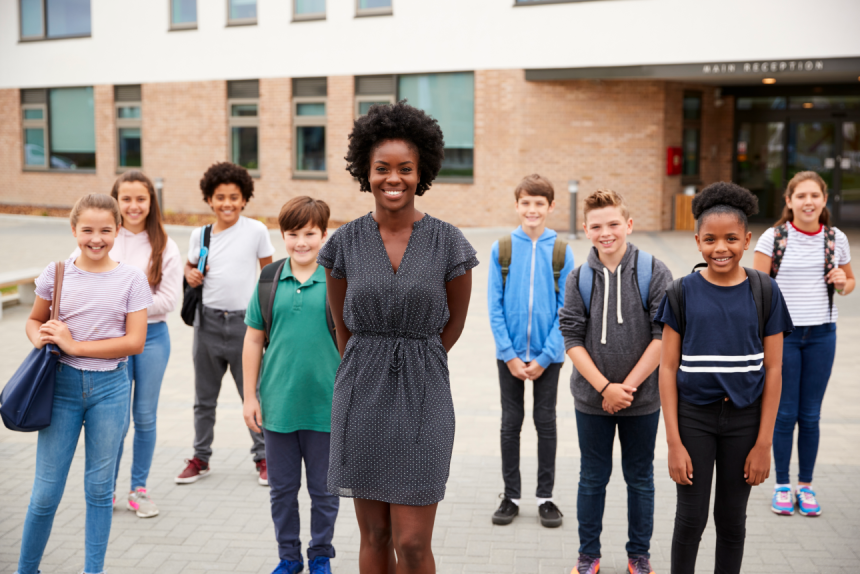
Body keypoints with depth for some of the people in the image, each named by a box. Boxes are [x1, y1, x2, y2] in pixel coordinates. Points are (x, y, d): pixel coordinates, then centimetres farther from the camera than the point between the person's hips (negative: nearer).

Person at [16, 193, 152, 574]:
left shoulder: (131, 279, -4)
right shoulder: (56, 273, 1)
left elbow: (134, 342, -9)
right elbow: (35, 319, 14)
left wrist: (75, 345, -14)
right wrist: (40, 337, -9)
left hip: (110, 387, -1)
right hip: (63, 384, 1)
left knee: (99, 489, 11)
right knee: (45, 492, 3)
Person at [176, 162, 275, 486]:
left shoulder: (256, 231, -5)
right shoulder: (200, 235, 3)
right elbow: (189, 265, 20)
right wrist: (190, 274, -4)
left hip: (244, 321, -3)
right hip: (208, 320, 3)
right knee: (204, 397, 13)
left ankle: (263, 456, 19)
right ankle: (200, 458, 26)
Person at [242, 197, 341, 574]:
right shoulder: (269, 280, 2)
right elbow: (254, 340, 7)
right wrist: (250, 397, 4)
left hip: (326, 405, -2)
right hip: (278, 404, 2)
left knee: (324, 490, 11)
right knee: (282, 488, 14)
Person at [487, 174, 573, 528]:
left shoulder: (561, 252, -3)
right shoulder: (501, 249, -2)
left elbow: (565, 309, -4)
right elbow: (495, 306, -3)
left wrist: (544, 356, -10)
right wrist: (509, 354, -9)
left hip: (547, 354, 0)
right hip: (510, 354, 0)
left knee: (546, 423, 9)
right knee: (511, 423, 9)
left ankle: (545, 496, 22)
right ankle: (510, 496, 21)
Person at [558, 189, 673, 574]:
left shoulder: (654, 273, -7)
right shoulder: (579, 279, -2)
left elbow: (664, 336, -10)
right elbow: (572, 339, -4)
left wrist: (628, 386, -13)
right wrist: (605, 387, -14)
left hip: (642, 398, -1)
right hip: (591, 398, 1)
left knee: (640, 478, 13)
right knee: (592, 479, 12)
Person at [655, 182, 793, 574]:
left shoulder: (765, 292, -4)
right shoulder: (683, 293, -5)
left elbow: (773, 370, -2)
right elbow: (668, 369, -4)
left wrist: (763, 443, -5)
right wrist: (674, 442, -8)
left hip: (744, 418, 1)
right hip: (693, 416, 0)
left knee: (732, 518, 13)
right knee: (691, 518, 6)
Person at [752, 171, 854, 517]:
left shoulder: (836, 239, 3)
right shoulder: (773, 238, -5)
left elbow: (850, 282, 17)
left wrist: (843, 283, -6)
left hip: (821, 334, 2)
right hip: (782, 333, -2)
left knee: (810, 415, 8)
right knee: (785, 413, 5)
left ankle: (806, 486, 23)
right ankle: (782, 486, 20)